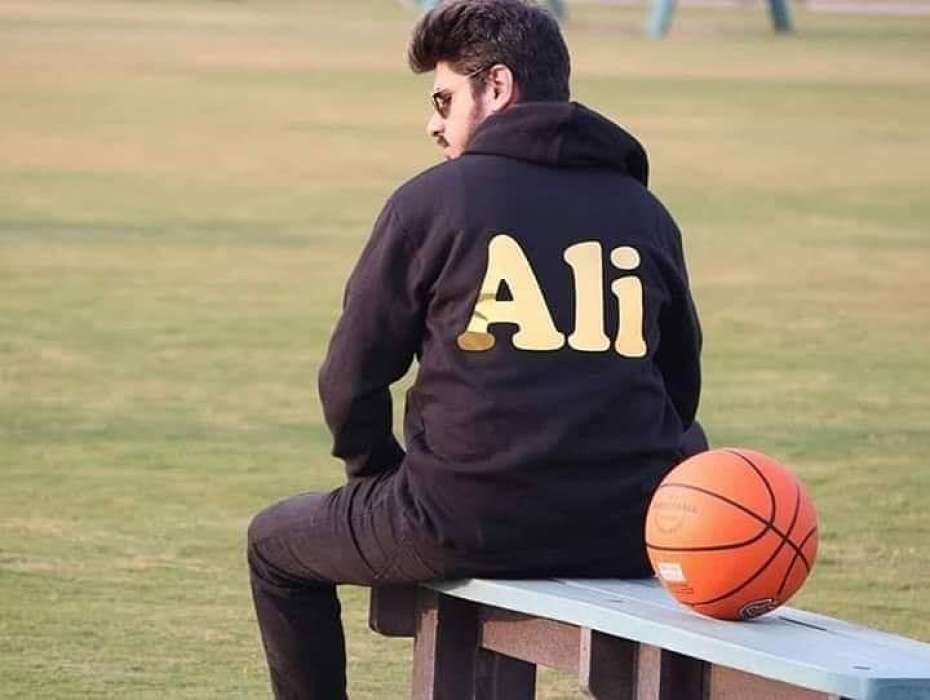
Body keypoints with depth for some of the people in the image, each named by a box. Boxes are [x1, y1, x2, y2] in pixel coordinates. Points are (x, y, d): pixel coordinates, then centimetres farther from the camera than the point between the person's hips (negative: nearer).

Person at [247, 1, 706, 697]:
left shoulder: (432, 200, -1)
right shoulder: (647, 214, 10)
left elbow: (351, 380, 3)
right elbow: (680, 386, 16)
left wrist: (382, 477, 21)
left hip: (467, 526, -3)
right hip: (628, 536, 3)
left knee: (277, 542, 24)